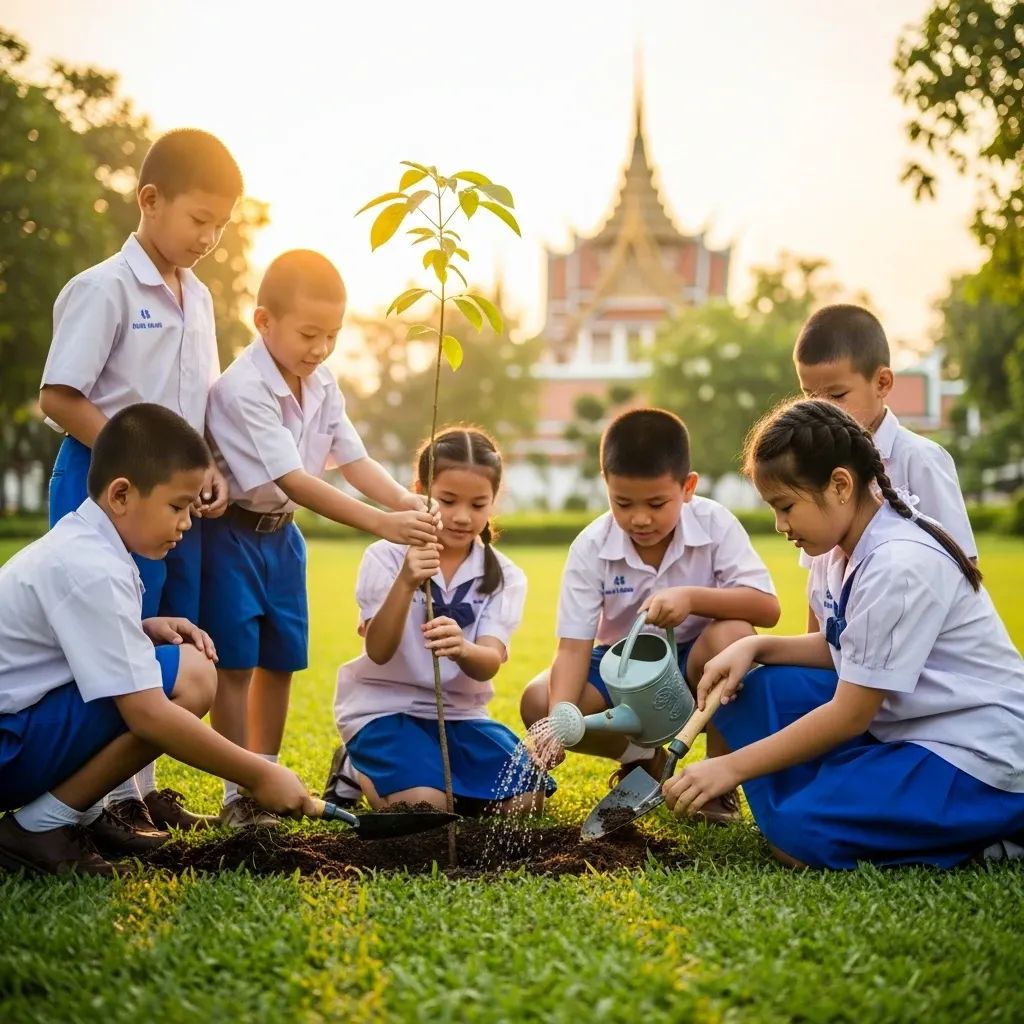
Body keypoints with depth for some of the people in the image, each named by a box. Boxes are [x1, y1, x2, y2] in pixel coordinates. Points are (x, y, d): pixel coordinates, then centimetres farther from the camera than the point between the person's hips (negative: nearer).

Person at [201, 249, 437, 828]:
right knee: (235, 665, -4)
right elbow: (293, 481, -33)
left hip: (281, 533, 8)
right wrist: (381, 523, -39)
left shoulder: (323, 386, -1)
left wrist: (407, 502, -25)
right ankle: (237, 795, 5)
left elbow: (353, 459, -5)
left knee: (282, 661, 12)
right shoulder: (242, 390, -26)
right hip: (232, 533, -7)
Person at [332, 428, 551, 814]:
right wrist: (405, 583, -37)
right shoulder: (386, 557, -9)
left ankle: (440, 770, 12)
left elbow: (489, 665, -17)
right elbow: (379, 651, -20)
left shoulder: (505, 577, -3)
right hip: (385, 707, -3)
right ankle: (357, 768, 7)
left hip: (459, 711, 3)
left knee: (525, 798, -15)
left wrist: (462, 648, -42)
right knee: (425, 805, -26)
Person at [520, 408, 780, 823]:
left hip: (694, 665, -1)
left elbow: (767, 607, -25)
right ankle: (644, 759, 6)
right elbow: (574, 646, -21)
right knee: (538, 703, -25)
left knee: (731, 636, -35)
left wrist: (693, 597, -41)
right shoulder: (590, 548, -17)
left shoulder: (715, 525, -18)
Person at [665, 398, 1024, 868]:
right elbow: (838, 650, 14)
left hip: (979, 759, -9)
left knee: (802, 836, -22)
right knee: (756, 692, 1)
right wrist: (755, 647, -4)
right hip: (897, 723, 9)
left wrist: (730, 767, -17)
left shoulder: (901, 565, -24)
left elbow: (850, 715, -21)